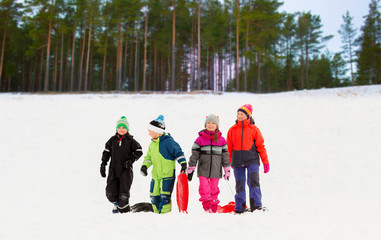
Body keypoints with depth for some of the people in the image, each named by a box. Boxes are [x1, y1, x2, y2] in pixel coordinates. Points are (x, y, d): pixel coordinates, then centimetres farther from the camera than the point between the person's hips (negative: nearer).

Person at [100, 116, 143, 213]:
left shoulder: (130, 141, -1)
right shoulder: (112, 140, 7)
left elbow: (139, 152, 1)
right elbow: (106, 152, 12)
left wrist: (131, 160, -10)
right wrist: (103, 164, 6)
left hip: (125, 170, -3)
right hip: (113, 169, 3)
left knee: (124, 192, -2)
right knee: (110, 192, 0)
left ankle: (124, 208, 15)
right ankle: (116, 203, 27)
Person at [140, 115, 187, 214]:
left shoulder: (168, 141, -13)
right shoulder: (152, 144, 12)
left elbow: (178, 152, -12)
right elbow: (149, 156, 19)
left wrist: (183, 164, -20)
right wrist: (144, 165, 2)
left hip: (167, 175, -8)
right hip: (155, 176, 8)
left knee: (165, 196, -11)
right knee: (154, 196, 12)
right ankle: (157, 212, 28)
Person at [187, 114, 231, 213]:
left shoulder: (221, 139, 6)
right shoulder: (200, 139, 2)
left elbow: (225, 155, 11)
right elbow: (194, 154, 4)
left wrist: (227, 170, 9)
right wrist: (190, 169, 2)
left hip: (216, 170, 1)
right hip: (203, 169, -1)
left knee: (214, 189, 7)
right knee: (204, 188, -12)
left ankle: (213, 209, 20)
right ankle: (207, 207, 0)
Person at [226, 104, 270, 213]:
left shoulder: (254, 129, 2)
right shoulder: (232, 130, 8)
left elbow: (261, 146, 3)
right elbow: (229, 147, 14)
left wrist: (265, 162, 0)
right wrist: (230, 162, 14)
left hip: (252, 160, -2)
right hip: (237, 161, 2)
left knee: (254, 182, -13)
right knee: (239, 185, 6)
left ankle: (256, 206, -9)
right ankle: (239, 208, 15)